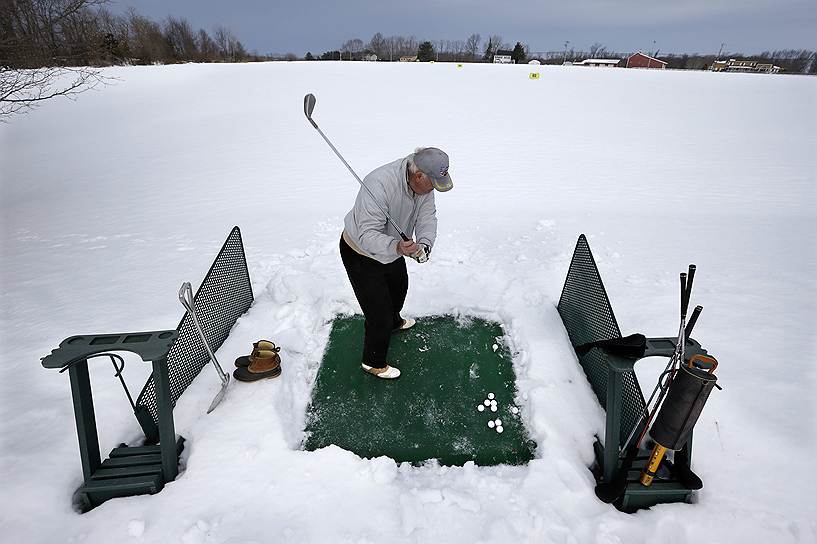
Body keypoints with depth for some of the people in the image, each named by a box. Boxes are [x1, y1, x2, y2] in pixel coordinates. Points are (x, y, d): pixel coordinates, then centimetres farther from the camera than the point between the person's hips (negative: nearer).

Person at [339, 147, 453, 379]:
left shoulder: (423, 183, -15)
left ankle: (393, 322, 64)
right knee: (379, 311, -2)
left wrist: (424, 245, -34)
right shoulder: (380, 184, -40)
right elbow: (367, 234, -40)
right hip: (360, 254, -8)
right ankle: (373, 362, 23)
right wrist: (396, 247, -58)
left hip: (392, 249, 8)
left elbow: (426, 217, -13)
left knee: (399, 288, 32)